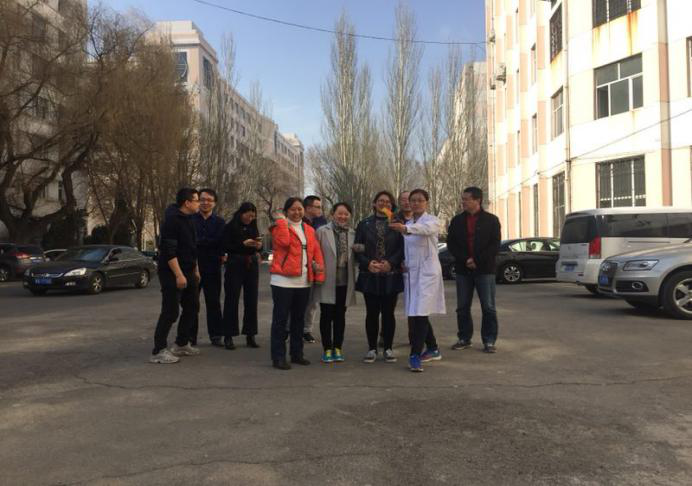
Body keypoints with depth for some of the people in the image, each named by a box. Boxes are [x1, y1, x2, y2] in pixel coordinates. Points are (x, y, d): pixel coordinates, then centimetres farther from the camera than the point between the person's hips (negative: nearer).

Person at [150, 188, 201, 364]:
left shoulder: (187, 220, 13)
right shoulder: (172, 220, -17)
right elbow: (169, 251, -23)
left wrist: (195, 270, 20)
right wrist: (179, 275, -26)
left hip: (187, 272, 10)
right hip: (172, 274, -10)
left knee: (191, 308, 14)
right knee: (170, 312, -8)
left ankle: (181, 344, 26)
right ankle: (158, 351, 1)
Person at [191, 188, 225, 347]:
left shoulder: (220, 222, 6)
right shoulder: (190, 219, 4)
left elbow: (220, 242, -8)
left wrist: (199, 242, -12)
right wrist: (210, 242, -14)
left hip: (212, 268, 1)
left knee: (213, 302, 7)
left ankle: (215, 335, 15)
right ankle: (191, 336, 16)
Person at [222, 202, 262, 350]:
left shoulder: (253, 227, 9)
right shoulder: (230, 227, -4)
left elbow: (258, 247, 13)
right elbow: (226, 247, -10)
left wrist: (259, 246, -10)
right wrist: (243, 244, -20)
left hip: (252, 265, 4)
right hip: (235, 265, -4)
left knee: (251, 300, 4)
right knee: (232, 300, -1)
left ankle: (250, 335, 12)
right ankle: (228, 336, 5)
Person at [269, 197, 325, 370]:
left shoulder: (309, 230, 16)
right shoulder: (280, 226, 0)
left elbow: (317, 252, 11)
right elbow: (284, 241, -21)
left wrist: (319, 273, 1)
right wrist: (282, 221, -11)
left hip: (304, 282, 6)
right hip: (283, 280, -5)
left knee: (299, 319, 14)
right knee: (281, 319, -2)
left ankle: (297, 354, 24)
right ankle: (278, 357, 4)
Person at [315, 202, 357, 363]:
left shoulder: (353, 234, 9)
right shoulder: (322, 231, -2)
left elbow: (355, 257, 15)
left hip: (345, 282, 3)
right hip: (327, 281, -3)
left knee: (340, 315, 10)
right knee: (326, 315, 4)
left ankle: (337, 348, 21)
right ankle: (327, 349, 14)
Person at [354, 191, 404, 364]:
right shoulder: (364, 224, 8)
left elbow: (402, 247, -1)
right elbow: (357, 248, 3)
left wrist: (390, 263, -15)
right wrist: (368, 263, -12)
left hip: (391, 275, -1)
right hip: (370, 276, 1)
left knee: (388, 312, 5)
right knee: (372, 313, 5)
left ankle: (388, 348, 16)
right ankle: (372, 348, 16)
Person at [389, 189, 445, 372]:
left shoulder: (432, 220, -5)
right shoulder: (407, 223, 14)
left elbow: (426, 229, -30)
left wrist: (406, 228, -48)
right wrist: (403, 262, 1)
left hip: (427, 272, -7)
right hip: (411, 272, 7)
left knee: (420, 313, -14)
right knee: (415, 313, 11)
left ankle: (415, 355, -12)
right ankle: (433, 350, 27)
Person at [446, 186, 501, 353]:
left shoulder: (491, 220, 1)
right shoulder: (457, 220, 9)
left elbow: (495, 245, -4)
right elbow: (451, 244, 4)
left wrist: (477, 260, -13)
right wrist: (465, 260, -10)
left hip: (484, 269, -3)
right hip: (463, 270, 3)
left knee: (488, 307, -1)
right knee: (462, 307, 7)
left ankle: (489, 341, 8)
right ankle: (464, 338, 19)